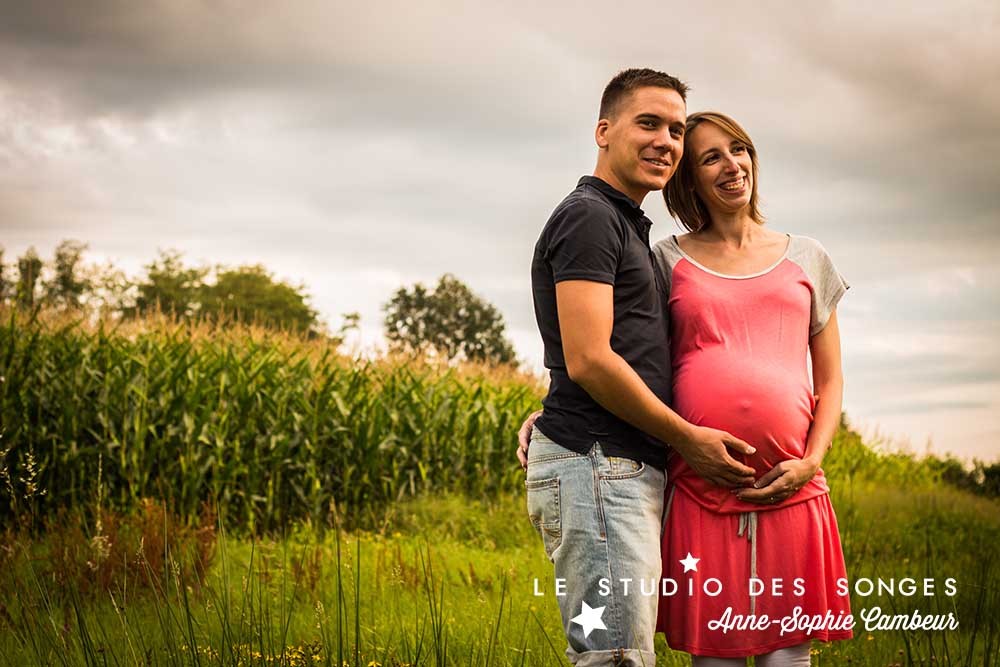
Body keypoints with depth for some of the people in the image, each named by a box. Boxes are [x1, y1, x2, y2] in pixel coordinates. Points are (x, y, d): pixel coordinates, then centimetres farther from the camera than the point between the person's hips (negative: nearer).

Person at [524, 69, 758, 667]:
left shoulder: (626, 226, 24)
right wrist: (687, 438, -7)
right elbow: (588, 360, -17)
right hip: (597, 465, -10)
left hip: (629, 472, 10)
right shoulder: (589, 216, -7)